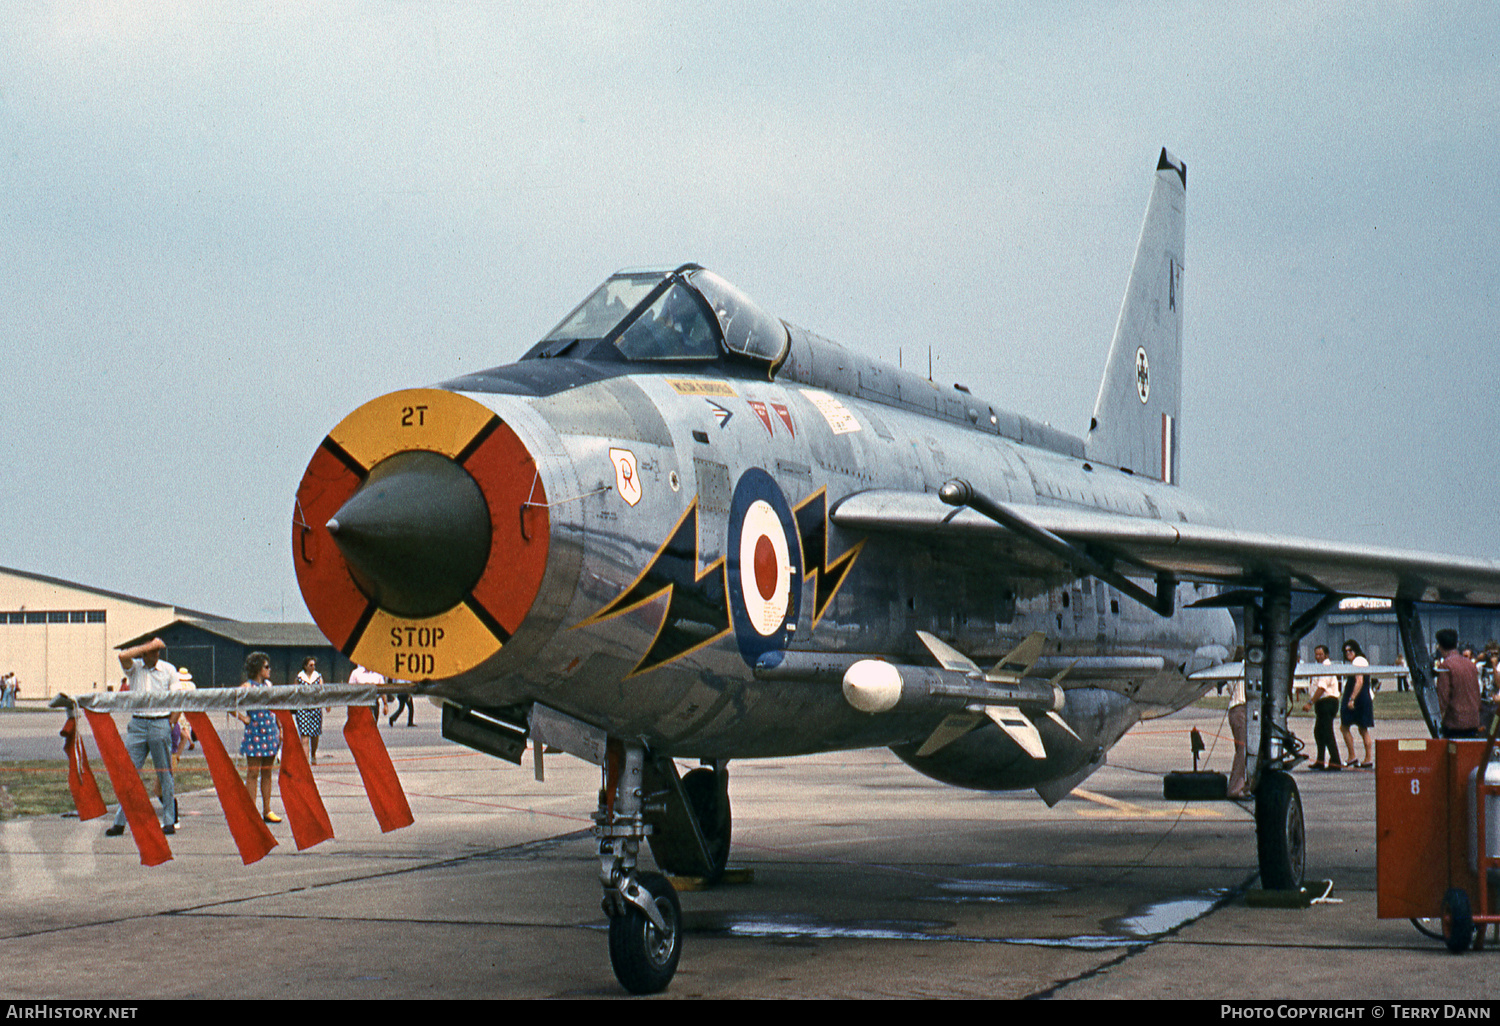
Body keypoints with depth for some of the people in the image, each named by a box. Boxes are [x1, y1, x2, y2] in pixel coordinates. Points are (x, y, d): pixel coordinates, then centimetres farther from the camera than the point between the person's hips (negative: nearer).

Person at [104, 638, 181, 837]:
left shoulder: (169, 670, 5)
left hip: (160, 723, -1)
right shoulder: (134, 667, 6)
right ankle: (119, 822, 3)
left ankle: (169, 822, 8)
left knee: (164, 774, 2)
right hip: (137, 723, 1)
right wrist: (149, 645, -17)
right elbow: (123, 656, -17)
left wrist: (168, 725, -2)